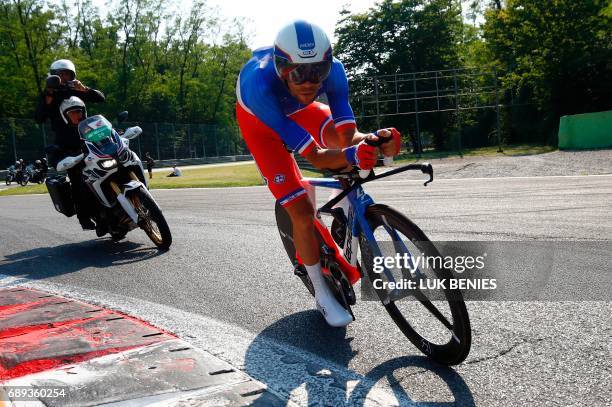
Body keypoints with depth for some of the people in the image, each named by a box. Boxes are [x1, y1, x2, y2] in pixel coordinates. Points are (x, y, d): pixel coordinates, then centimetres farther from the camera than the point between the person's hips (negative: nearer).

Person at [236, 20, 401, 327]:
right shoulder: (260, 85, -45)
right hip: (259, 120, -5)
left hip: (296, 108, 5)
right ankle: (322, 295, 7)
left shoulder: (332, 69, -34)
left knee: (350, 141, -22)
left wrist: (372, 139, -55)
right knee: (302, 211, -11)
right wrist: (349, 155, -64)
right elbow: (314, 156, -45)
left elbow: (347, 134, -33)